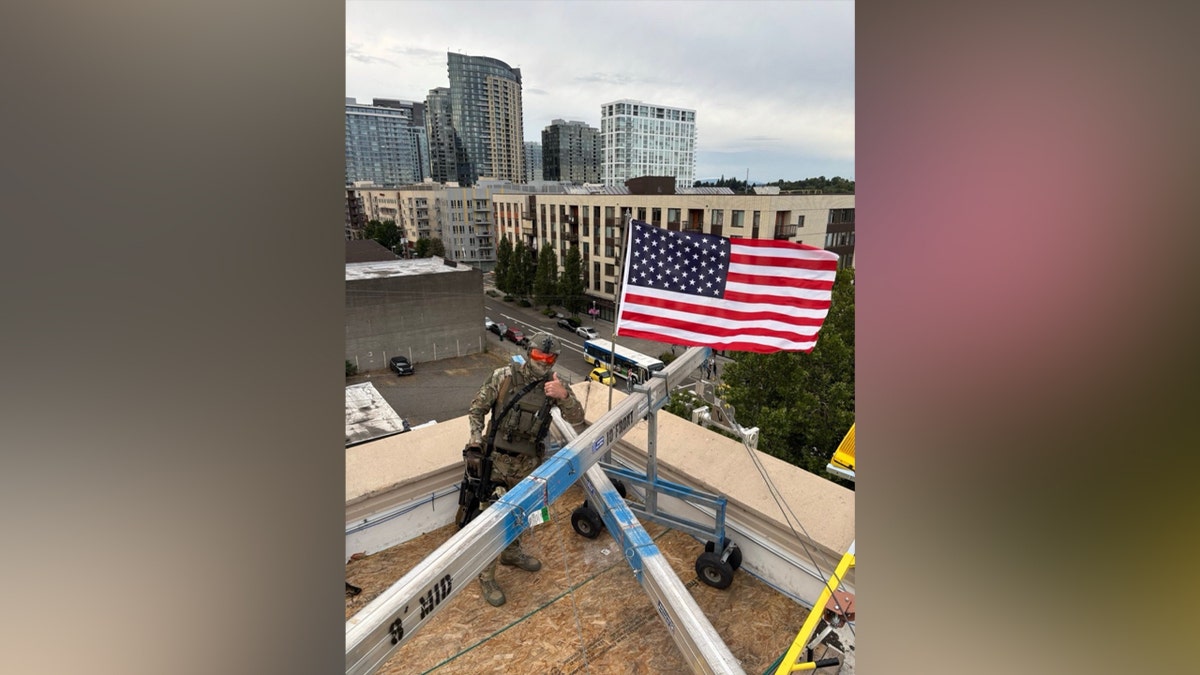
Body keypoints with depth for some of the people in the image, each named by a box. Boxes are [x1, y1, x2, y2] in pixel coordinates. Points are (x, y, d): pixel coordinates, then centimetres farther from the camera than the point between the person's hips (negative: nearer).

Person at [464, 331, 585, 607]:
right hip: (496, 459, -3)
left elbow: (576, 417, -13)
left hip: (527, 463, 4)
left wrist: (564, 395, -31)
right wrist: (476, 437, -18)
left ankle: (511, 553, 49)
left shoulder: (554, 383, -7)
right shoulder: (504, 376, -14)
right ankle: (486, 576, 23)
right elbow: (477, 408, -4)